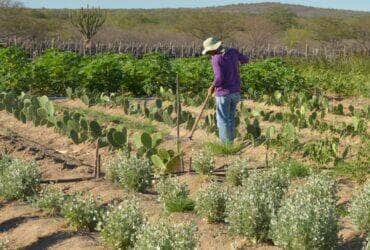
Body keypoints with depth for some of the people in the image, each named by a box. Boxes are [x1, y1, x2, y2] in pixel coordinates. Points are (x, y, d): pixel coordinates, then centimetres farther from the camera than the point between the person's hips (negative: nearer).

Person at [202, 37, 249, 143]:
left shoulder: (216, 59, -18)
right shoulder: (233, 52, 1)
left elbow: (219, 78, -24)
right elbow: (246, 60, 18)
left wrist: (212, 87, -7)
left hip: (224, 92, -7)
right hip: (236, 91, 7)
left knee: (222, 120, 3)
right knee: (230, 118, 18)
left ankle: (225, 144, 6)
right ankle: (231, 141, 23)